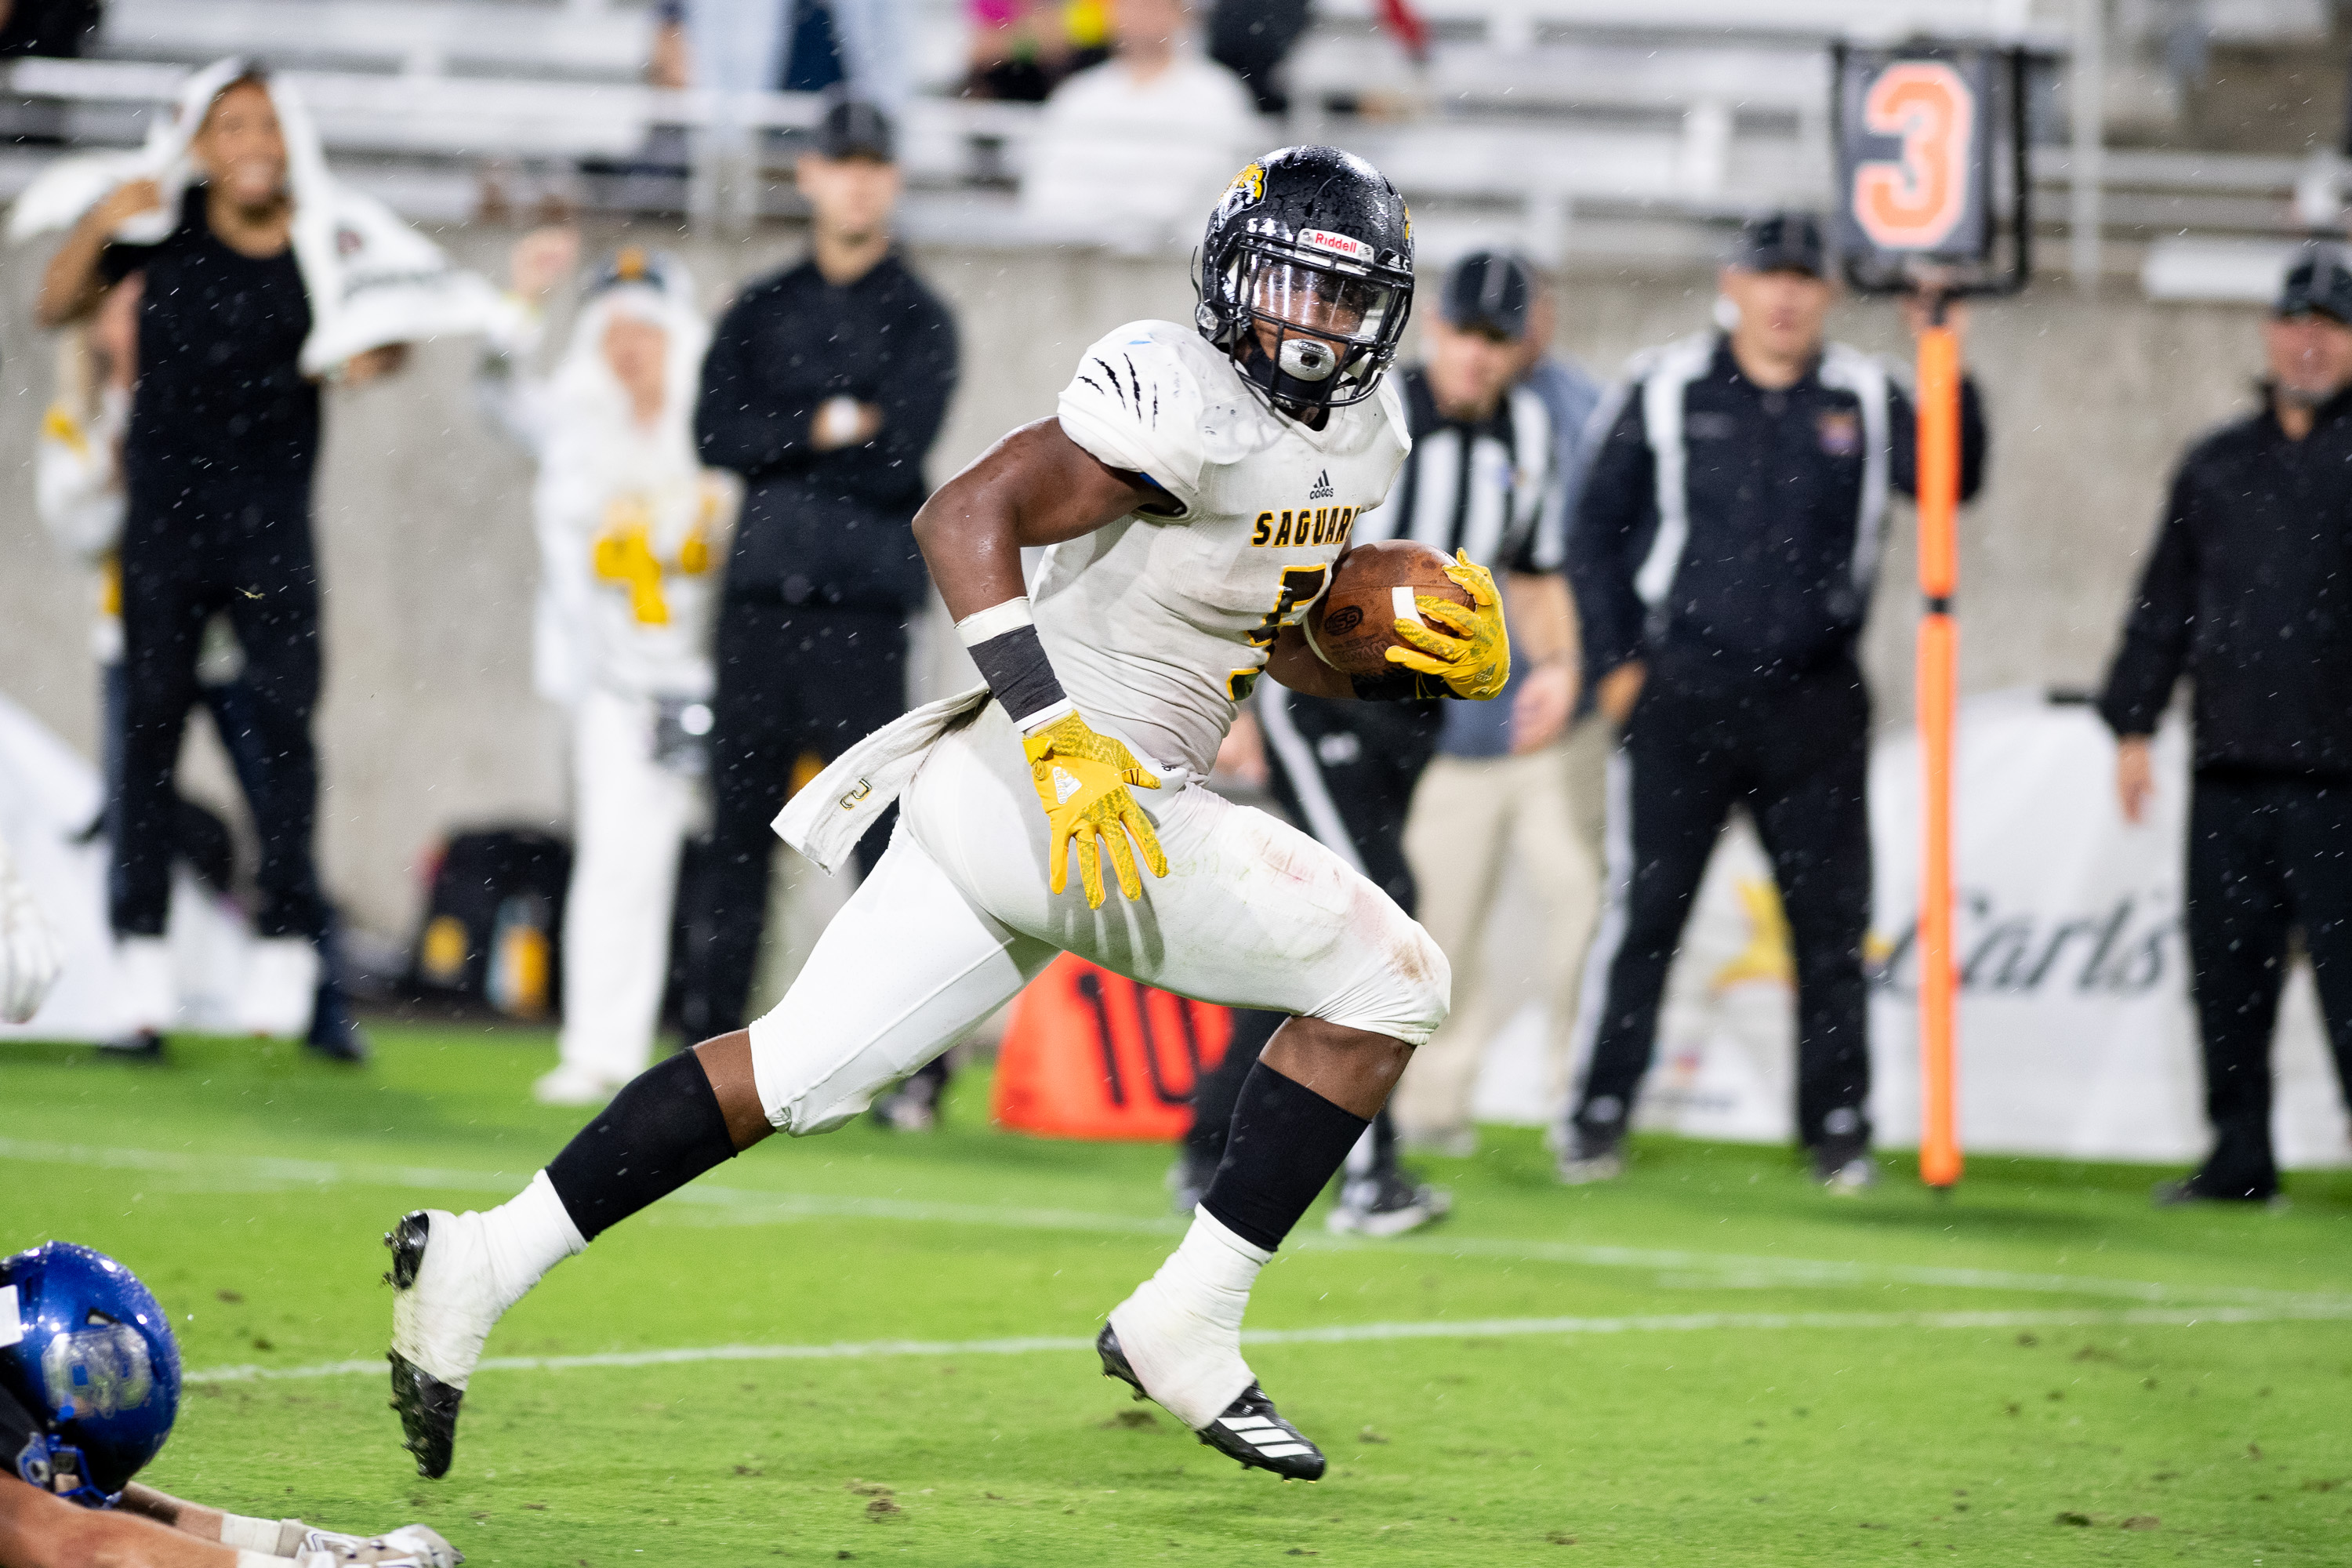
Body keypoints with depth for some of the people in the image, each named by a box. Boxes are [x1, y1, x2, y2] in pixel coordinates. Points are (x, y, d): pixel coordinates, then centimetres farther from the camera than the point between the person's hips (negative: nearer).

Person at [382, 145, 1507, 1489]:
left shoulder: (1356, 436, 14)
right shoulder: (1187, 401, -16)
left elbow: (1275, 643, 25)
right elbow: (965, 517, -23)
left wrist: (1407, 659, 6)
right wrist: (1057, 735, -30)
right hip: (1070, 784, -10)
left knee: (795, 1073, 10)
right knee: (1386, 981, -4)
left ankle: (483, 1264, 8)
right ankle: (1185, 1327, 0)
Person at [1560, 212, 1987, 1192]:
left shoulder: (1861, 401, 6)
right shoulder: (1669, 391, 3)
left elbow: (1949, 481, -9)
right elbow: (1597, 529, 6)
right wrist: (1616, 662, 0)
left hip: (1814, 705, 2)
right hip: (1683, 695, -2)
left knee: (1831, 918, 3)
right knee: (1645, 908, -3)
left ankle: (1837, 1124, 10)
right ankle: (1598, 1117, 3)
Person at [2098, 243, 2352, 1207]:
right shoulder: (2218, 466, 17)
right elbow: (2165, 604, 18)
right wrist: (2133, 723, 11)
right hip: (2230, 772, 5)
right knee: (2227, 973, 5)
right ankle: (2240, 1156, 12)